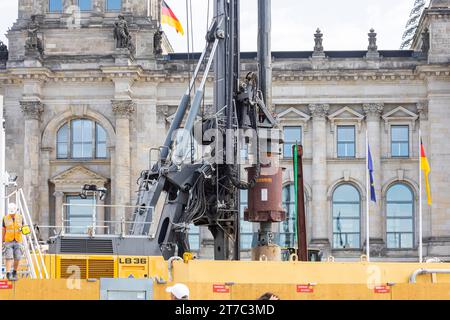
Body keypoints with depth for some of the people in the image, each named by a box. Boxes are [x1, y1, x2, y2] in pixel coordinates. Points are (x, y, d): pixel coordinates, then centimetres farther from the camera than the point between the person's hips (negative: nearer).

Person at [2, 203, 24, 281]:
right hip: (8, 241, -2)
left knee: (17, 258, 1)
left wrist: (22, 229, -16)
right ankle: (8, 274, -10)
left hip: (18, 241, 2)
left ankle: (15, 272, 22)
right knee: (9, 257, -9)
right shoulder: (5, 218, 0)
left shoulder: (20, 218, 3)